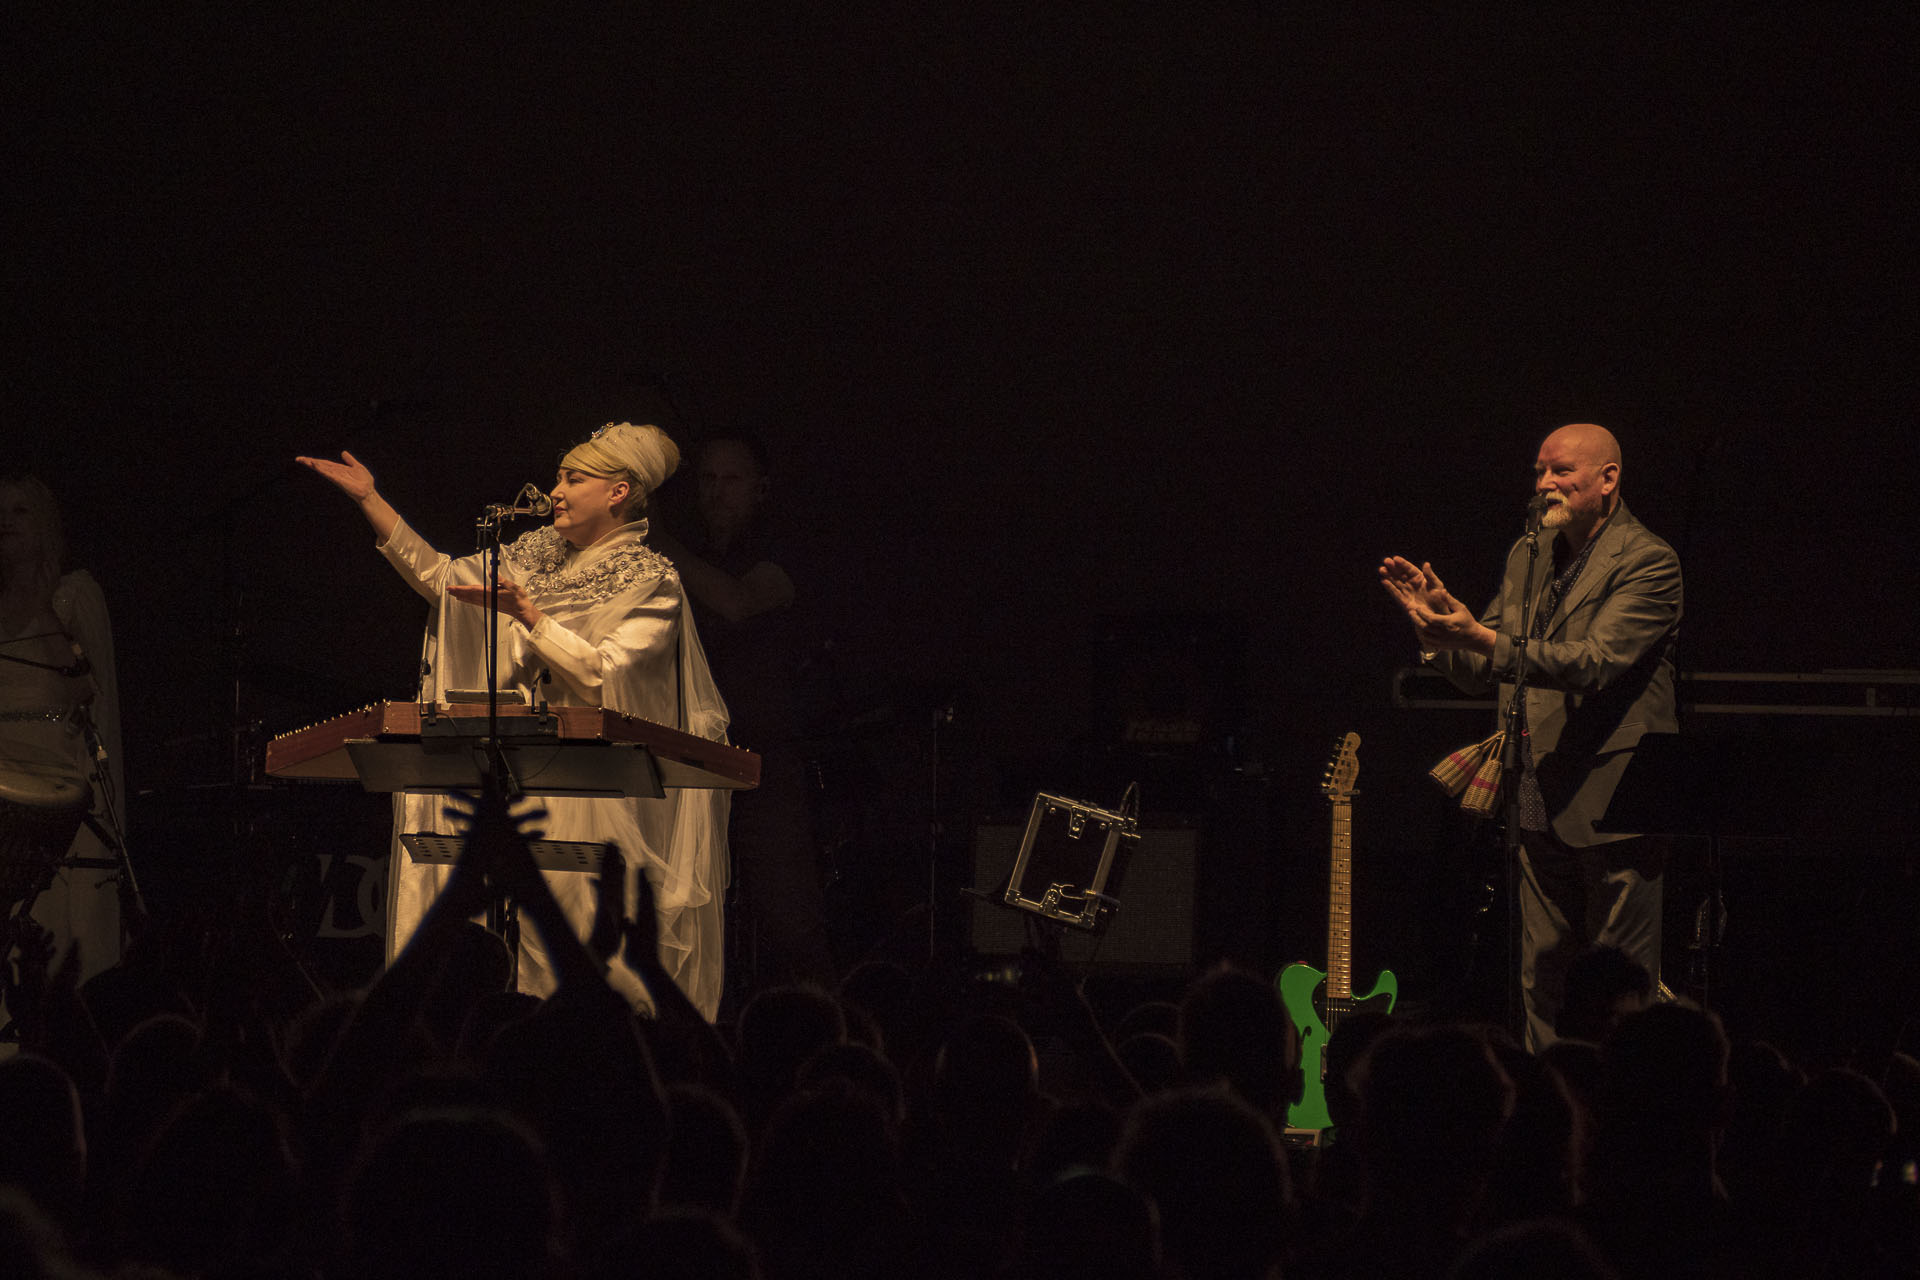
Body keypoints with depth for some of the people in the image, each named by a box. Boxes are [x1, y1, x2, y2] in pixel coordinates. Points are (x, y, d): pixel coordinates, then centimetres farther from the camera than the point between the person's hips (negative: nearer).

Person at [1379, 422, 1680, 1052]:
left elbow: (1593, 662, -21)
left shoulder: (1647, 563, -8)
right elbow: (1484, 673, 16)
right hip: (1539, 810, 7)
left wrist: (1481, 636, -28)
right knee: (1537, 986, 6)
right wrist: (1437, 625, -4)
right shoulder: (1527, 557, 15)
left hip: (1610, 805, -7)